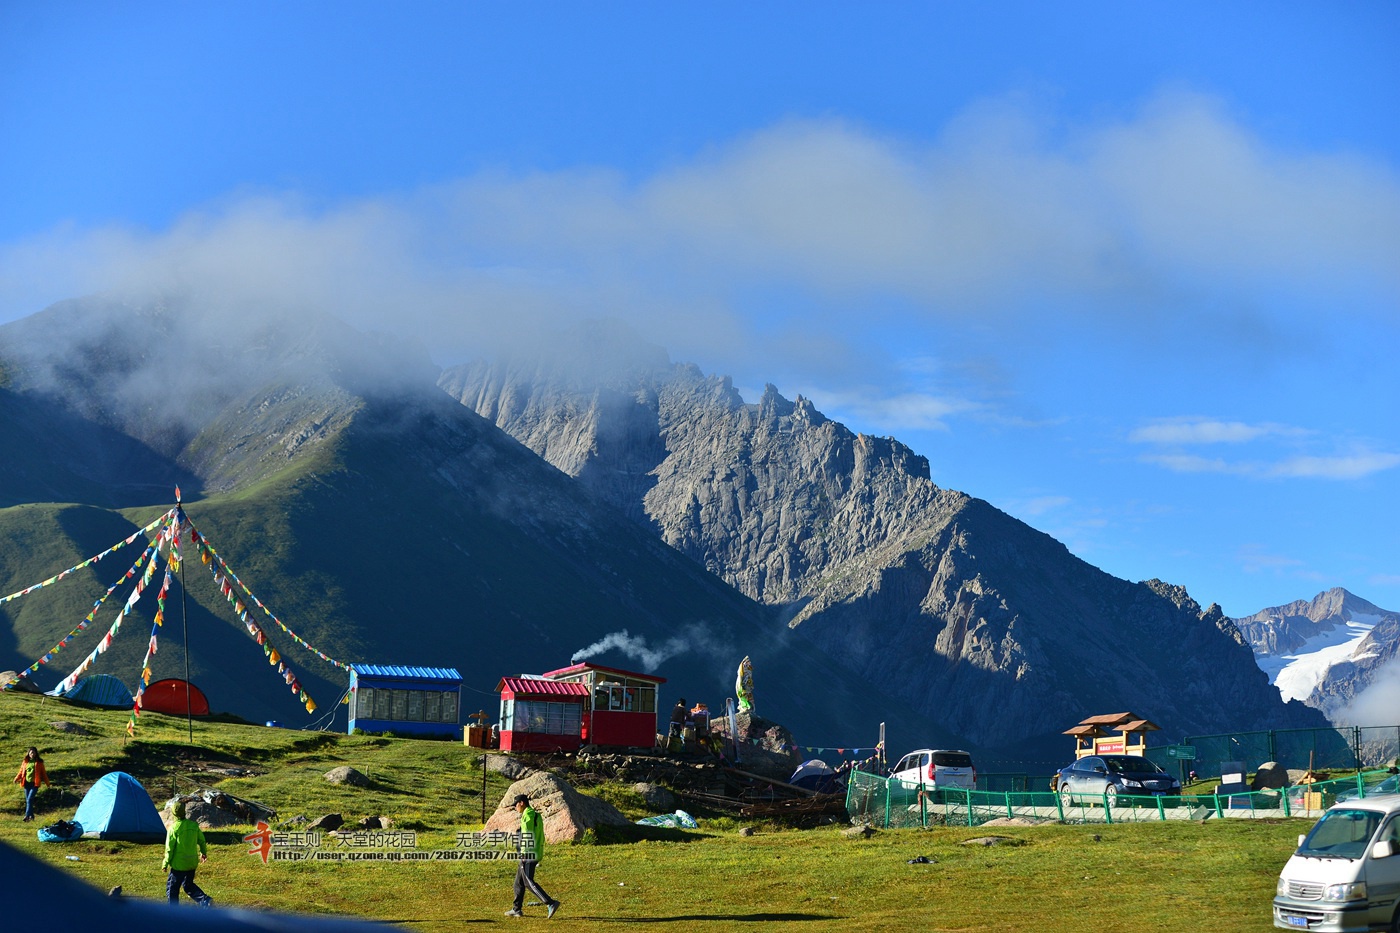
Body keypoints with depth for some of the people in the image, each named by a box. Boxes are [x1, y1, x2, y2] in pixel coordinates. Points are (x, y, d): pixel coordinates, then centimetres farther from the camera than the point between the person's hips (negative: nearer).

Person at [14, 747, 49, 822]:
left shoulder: (39, 762, 2)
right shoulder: (25, 762, 8)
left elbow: (43, 773, 7)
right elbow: (21, 772, 11)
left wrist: (47, 783, 8)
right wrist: (16, 779, -7)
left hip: (35, 784, -4)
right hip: (27, 783, 4)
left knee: (29, 799, -16)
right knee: (27, 800, 8)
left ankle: (27, 815, -19)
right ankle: (31, 815, 20)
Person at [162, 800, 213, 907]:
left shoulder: (173, 828, -15)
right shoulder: (194, 825, -1)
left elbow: (169, 849, -12)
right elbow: (202, 841, 11)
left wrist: (165, 864, -2)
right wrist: (204, 853, 28)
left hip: (178, 864, -5)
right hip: (192, 862, 5)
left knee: (172, 888, 9)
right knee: (188, 885, 22)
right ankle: (205, 900, 5)